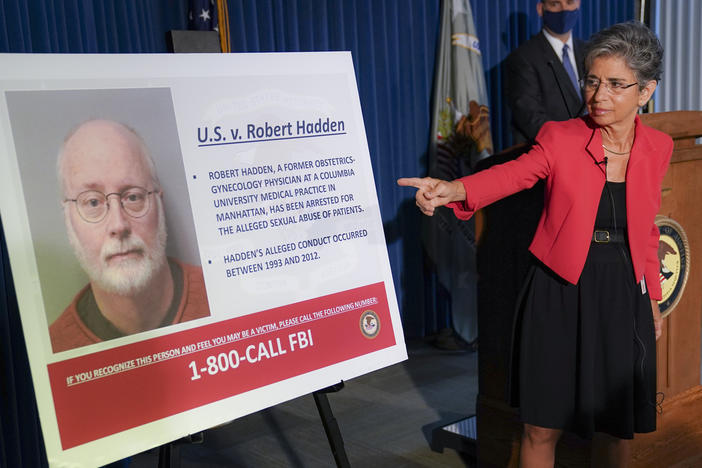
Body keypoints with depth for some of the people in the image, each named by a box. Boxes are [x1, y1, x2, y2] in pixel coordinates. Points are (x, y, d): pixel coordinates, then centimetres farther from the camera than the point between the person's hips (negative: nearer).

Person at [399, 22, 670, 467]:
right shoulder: (561, 137, -7)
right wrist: (452, 189, -46)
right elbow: (514, 173, -26)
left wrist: (653, 299, 16)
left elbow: (647, 230, 12)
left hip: (622, 297, 3)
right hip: (559, 294, -2)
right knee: (543, 428, 6)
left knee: (615, 429, 12)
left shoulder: (657, 148, 3)